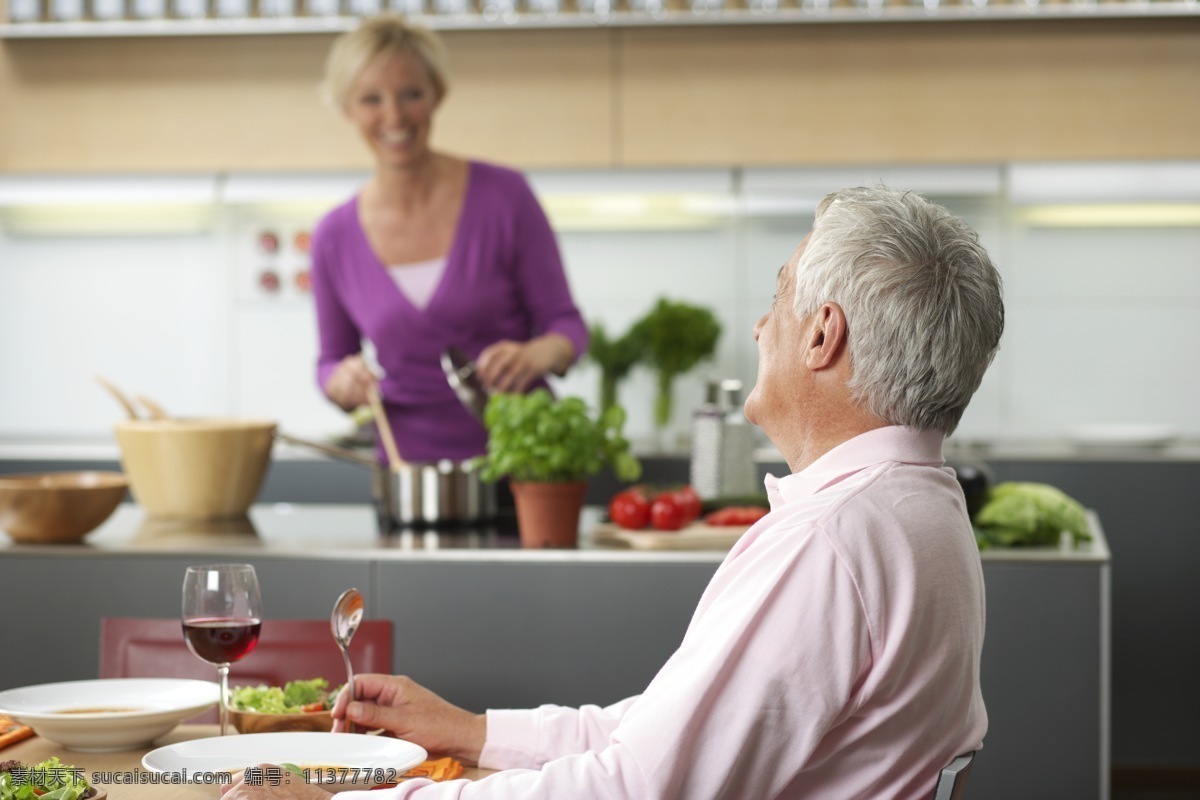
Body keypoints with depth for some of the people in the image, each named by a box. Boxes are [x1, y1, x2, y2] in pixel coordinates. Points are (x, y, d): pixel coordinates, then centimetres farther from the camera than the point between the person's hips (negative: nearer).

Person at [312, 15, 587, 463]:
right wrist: (344, 383, -6)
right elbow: (330, 364, 16)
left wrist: (537, 355, -19)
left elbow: (566, 324, 2)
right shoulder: (336, 238, 5)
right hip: (412, 472, 4)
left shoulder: (503, 196, -2)